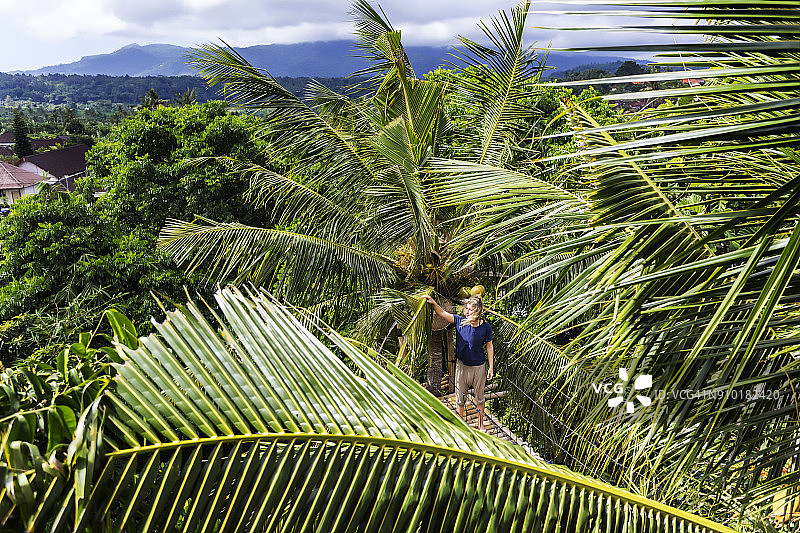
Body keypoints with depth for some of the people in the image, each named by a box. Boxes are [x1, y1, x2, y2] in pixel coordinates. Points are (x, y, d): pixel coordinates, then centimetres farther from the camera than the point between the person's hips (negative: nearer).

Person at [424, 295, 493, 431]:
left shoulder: (485, 327, -14)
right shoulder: (459, 321, -9)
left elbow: (489, 347, -4)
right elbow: (442, 313, -9)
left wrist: (491, 367, -2)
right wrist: (433, 303, -27)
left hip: (478, 367, -2)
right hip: (461, 365, 2)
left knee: (479, 396, 15)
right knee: (460, 396, 14)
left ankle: (480, 423, 34)